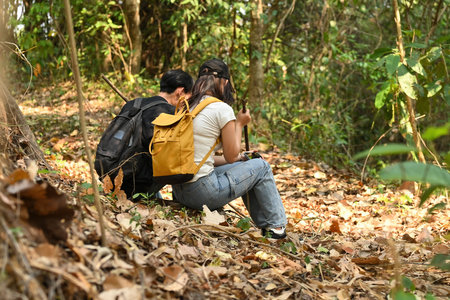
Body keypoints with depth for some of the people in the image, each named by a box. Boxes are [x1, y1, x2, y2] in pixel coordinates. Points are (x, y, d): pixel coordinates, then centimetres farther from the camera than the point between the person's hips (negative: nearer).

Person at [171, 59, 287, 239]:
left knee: (245, 165, 27)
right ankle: (276, 227, 23)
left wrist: (239, 158, 21)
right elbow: (231, 155, -5)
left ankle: (265, 225, 36)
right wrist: (239, 124, 9)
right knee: (261, 167, 11)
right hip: (201, 192, -8)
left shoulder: (188, 106, 11)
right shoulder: (222, 109, -11)